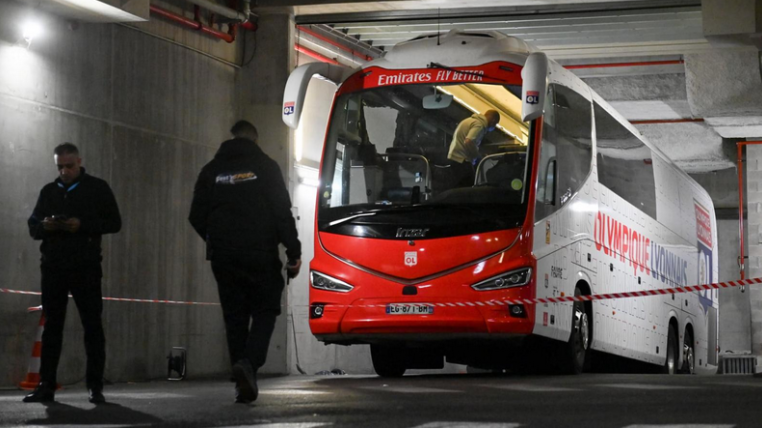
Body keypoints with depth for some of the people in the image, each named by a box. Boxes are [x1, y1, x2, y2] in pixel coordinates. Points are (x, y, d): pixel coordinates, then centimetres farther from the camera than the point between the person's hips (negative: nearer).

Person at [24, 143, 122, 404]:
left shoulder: (97, 188, 4)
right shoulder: (49, 191, 14)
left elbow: (114, 223, -1)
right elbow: (33, 226, 15)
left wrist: (83, 225, -16)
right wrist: (44, 226, -9)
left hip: (85, 267, -3)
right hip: (53, 267, 4)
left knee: (92, 326, -2)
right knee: (52, 326, 4)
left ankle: (95, 387, 1)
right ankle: (46, 385, 6)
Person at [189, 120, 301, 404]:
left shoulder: (212, 170, 10)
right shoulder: (265, 167, -1)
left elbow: (197, 217, 11)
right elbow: (282, 213, -8)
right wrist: (294, 252, -4)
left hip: (223, 257, 3)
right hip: (260, 254, -3)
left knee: (234, 317, 9)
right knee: (265, 311, 5)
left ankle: (244, 385, 5)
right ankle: (249, 362, -20)